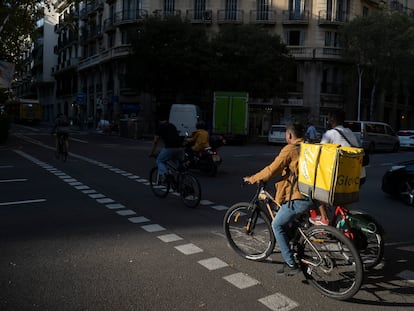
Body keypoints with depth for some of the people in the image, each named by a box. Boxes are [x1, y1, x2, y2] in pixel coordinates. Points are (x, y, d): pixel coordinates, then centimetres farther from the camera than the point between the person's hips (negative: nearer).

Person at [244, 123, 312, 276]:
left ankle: (291, 264, 3)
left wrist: (251, 179, 1)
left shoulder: (290, 149, -9)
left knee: (277, 225, 4)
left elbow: (271, 171, -12)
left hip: (299, 198, -8)